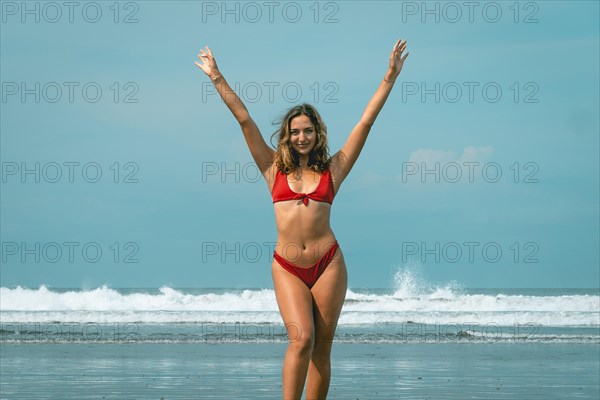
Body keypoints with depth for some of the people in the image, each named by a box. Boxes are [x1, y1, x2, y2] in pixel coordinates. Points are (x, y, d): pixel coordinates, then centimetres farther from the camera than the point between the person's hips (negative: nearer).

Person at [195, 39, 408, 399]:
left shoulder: (332, 170, 7)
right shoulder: (275, 168, 8)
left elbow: (366, 122, 6)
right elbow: (244, 120, 6)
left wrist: (390, 79, 4)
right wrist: (218, 79, 6)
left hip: (328, 263, 0)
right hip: (287, 268, 0)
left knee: (321, 348, 2)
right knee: (301, 339, -17)